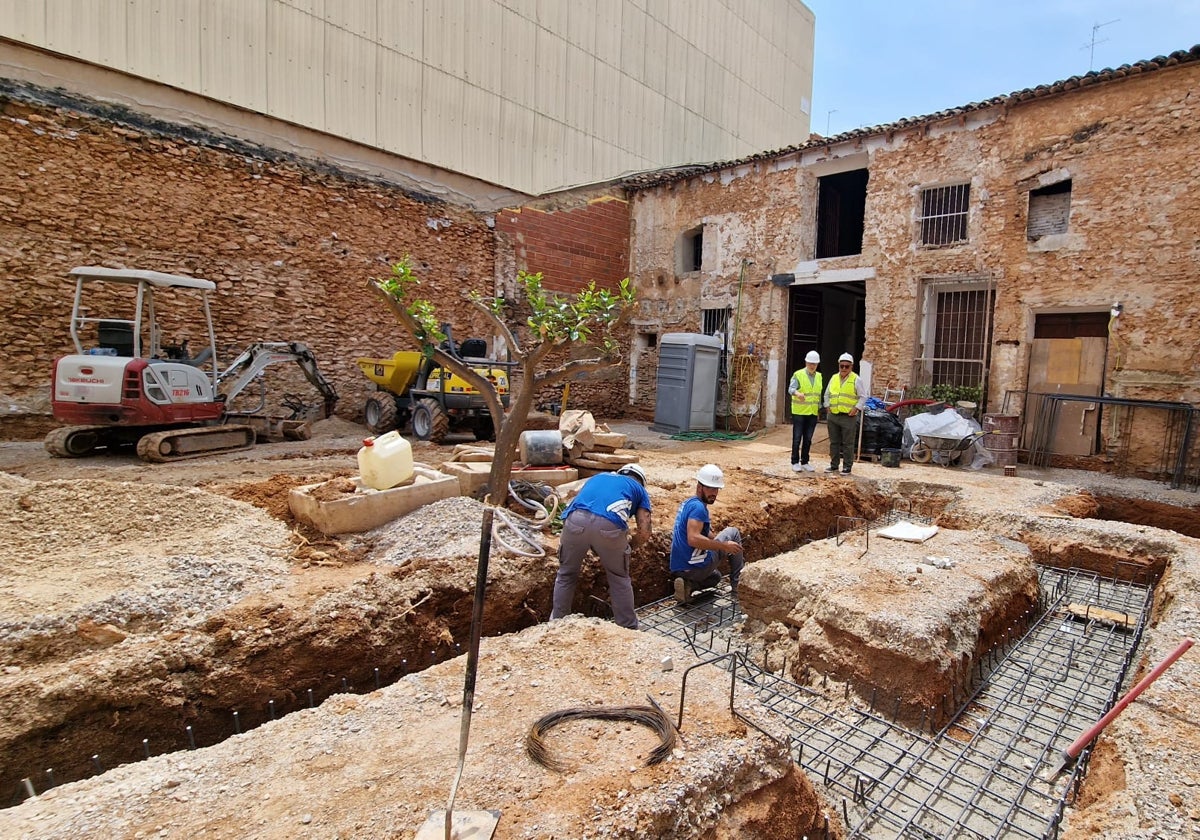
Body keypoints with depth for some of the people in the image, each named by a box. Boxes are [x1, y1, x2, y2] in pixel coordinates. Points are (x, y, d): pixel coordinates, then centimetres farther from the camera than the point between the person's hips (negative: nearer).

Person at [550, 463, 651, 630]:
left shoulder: (599, 476, 40)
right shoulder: (639, 489, 30)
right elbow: (644, 533, 19)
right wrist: (628, 546, 40)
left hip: (576, 519, 3)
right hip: (609, 524, -2)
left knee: (566, 575, 24)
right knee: (619, 579, 20)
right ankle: (628, 628, 29)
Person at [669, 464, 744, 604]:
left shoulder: (688, 503, 13)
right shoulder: (698, 507, -17)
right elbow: (693, 539, -30)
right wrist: (724, 546, -22)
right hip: (696, 567, -9)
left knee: (716, 576, 41)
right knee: (733, 532, 9)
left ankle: (688, 584, 8)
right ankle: (738, 588, 10)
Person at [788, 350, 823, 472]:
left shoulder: (819, 376, 12)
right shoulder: (798, 375, -7)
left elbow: (819, 394, 19)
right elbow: (791, 388, -22)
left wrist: (819, 407, 16)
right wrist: (797, 393, -43)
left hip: (813, 413, 5)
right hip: (799, 412, -5)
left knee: (808, 439, 9)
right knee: (797, 438, -1)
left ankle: (804, 462, 18)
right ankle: (795, 462, 6)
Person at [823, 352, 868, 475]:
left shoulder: (856, 380, -3)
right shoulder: (833, 378, 11)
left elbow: (863, 396, -2)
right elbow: (827, 394, 20)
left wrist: (856, 408, -11)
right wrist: (828, 406, 9)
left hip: (848, 417, -5)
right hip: (832, 416, 5)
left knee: (848, 444, 0)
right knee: (834, 442, 11)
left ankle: (847, 467, 7)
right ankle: (834, 465, 21)